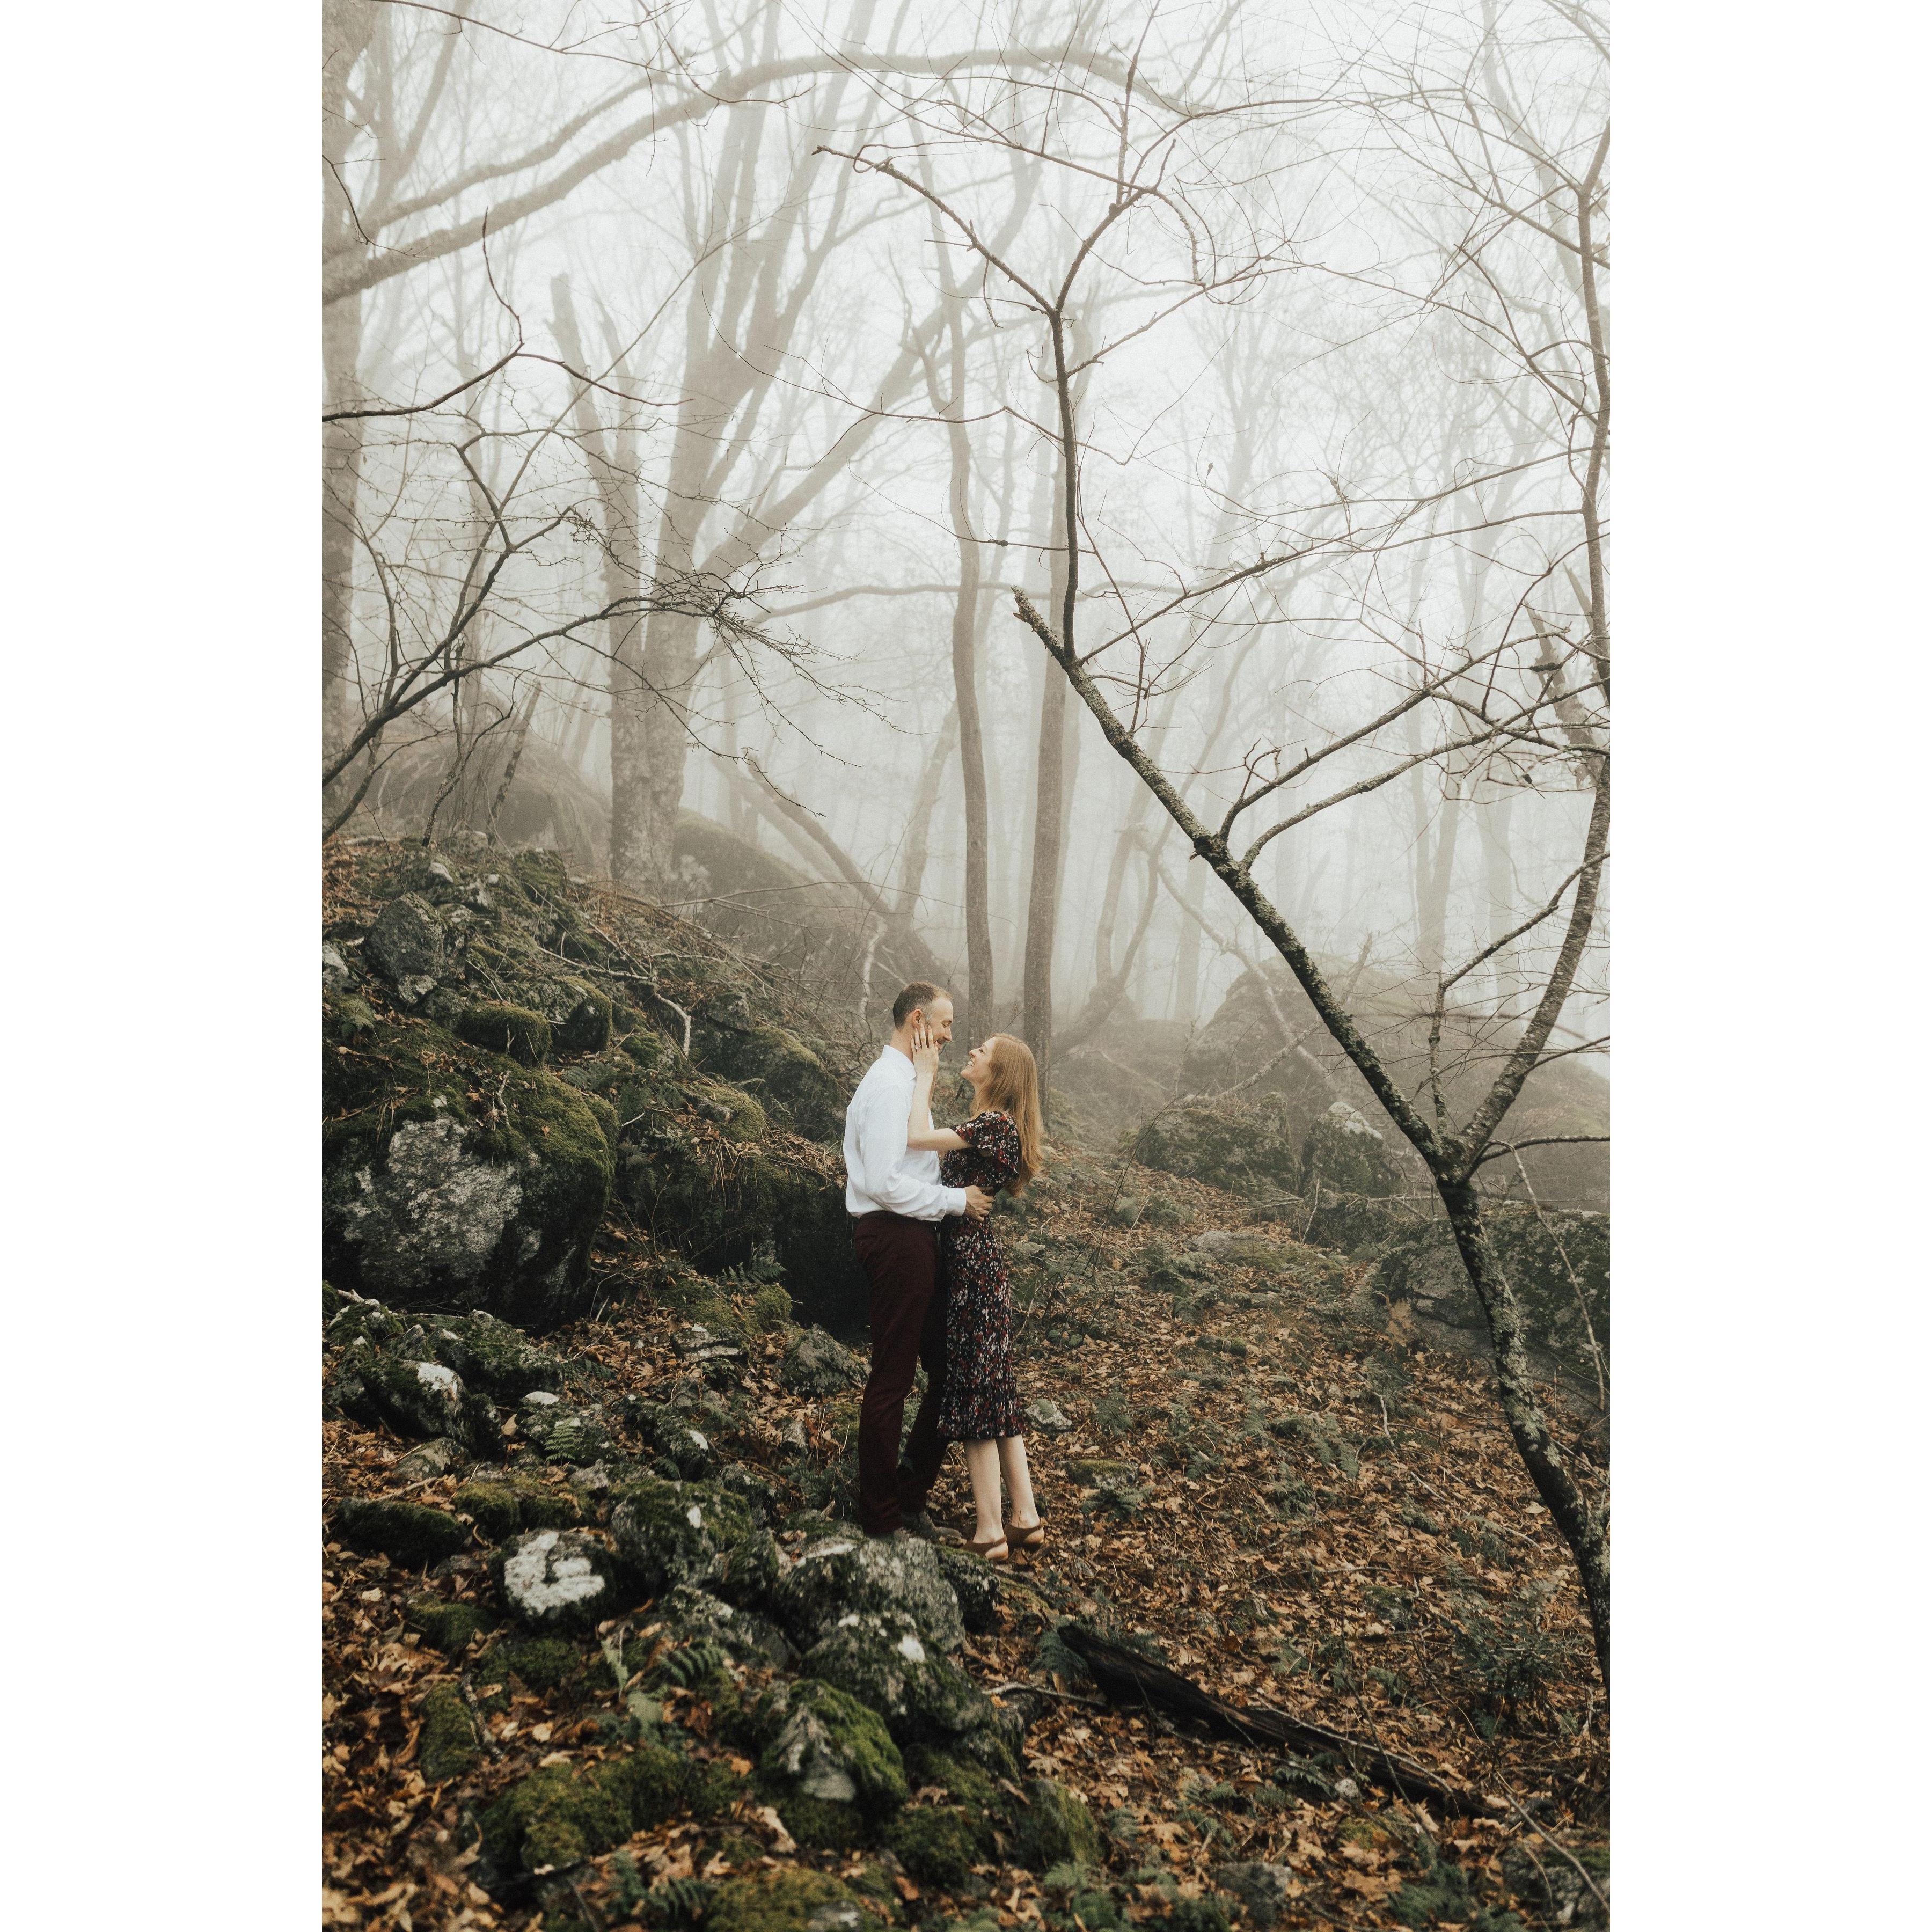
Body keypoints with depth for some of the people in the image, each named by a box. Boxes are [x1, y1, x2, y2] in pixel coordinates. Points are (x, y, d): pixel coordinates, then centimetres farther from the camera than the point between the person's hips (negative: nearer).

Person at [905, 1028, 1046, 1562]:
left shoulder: (995, 1123, -16)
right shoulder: (990, 1125, 14)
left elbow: (918, 1137, -25)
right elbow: (928, 1140, 10)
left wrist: (926, 1073, -14)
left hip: (972, 1264, -10)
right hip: (973, 1260, 10)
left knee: (974, 1392, -5)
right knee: (994, 1393, 12)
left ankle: (990, 1534, 2)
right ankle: (1027, 1519, 18)